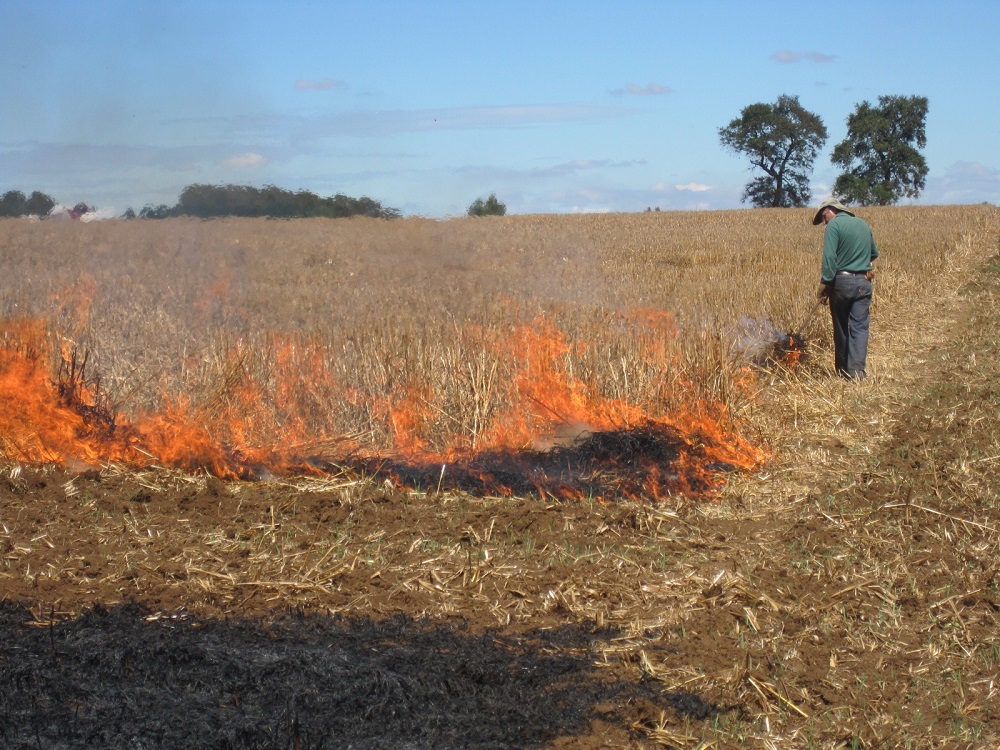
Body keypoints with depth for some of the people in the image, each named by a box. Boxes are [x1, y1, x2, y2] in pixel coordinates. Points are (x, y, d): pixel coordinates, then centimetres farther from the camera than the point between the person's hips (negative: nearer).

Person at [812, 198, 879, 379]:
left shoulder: (834, 225, -7)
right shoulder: (863, 224, 12)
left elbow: (829, 257, -17)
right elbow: (874, 253, 24)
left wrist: (825, 283, -15)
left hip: (841, 282, -4)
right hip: (863, 282, 4)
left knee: (841, 327, 10)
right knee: (859, 327, 0)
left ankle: (842, 369, 17)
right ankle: (857, 370, -12)